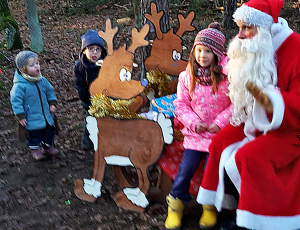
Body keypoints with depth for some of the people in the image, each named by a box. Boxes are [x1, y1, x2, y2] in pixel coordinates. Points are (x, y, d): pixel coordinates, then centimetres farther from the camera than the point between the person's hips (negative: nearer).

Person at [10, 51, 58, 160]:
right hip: (32, 118, -6)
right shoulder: (20, 85, -22)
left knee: (49, 131, 20)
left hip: (46, 115, 6)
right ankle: (35, 149, 34)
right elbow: (16, 101, -17)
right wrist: (20, 116, -16)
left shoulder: (42, 80, -3)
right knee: (34, 134, 10)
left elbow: (50, 91, 13)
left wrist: (52, 104, 5)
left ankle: (48, 146, 43)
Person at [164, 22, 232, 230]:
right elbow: (181, 104, 5)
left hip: (221, 132, -2)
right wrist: (194, 123, -9)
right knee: (186, 168, -1)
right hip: (196, 132, 3)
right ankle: (176, 202, 21)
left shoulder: (228, 74, -10)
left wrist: (220, 122, -15)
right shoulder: (187, 76, 1)